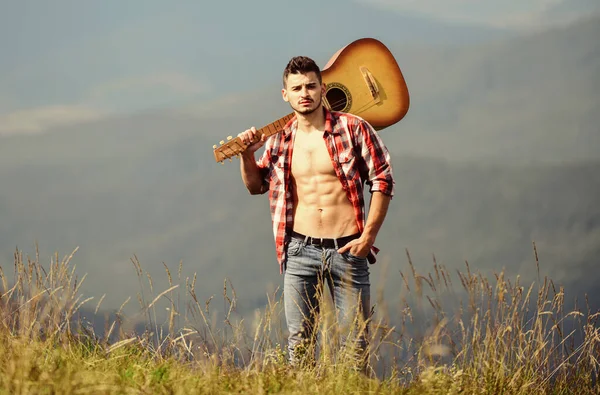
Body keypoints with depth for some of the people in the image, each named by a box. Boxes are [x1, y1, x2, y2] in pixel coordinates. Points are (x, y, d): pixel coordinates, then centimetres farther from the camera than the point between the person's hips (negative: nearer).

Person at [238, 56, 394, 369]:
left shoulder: (353, 129, -2)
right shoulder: (279, 140, 7)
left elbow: (382, 180, -1)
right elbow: (256, 185, 22)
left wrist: (369, 236, -8)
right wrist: (247, 155, 2)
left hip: (347, 249, -2)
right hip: (300, 250, 2)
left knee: (356, 340, 1)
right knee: (299, 341, 3)